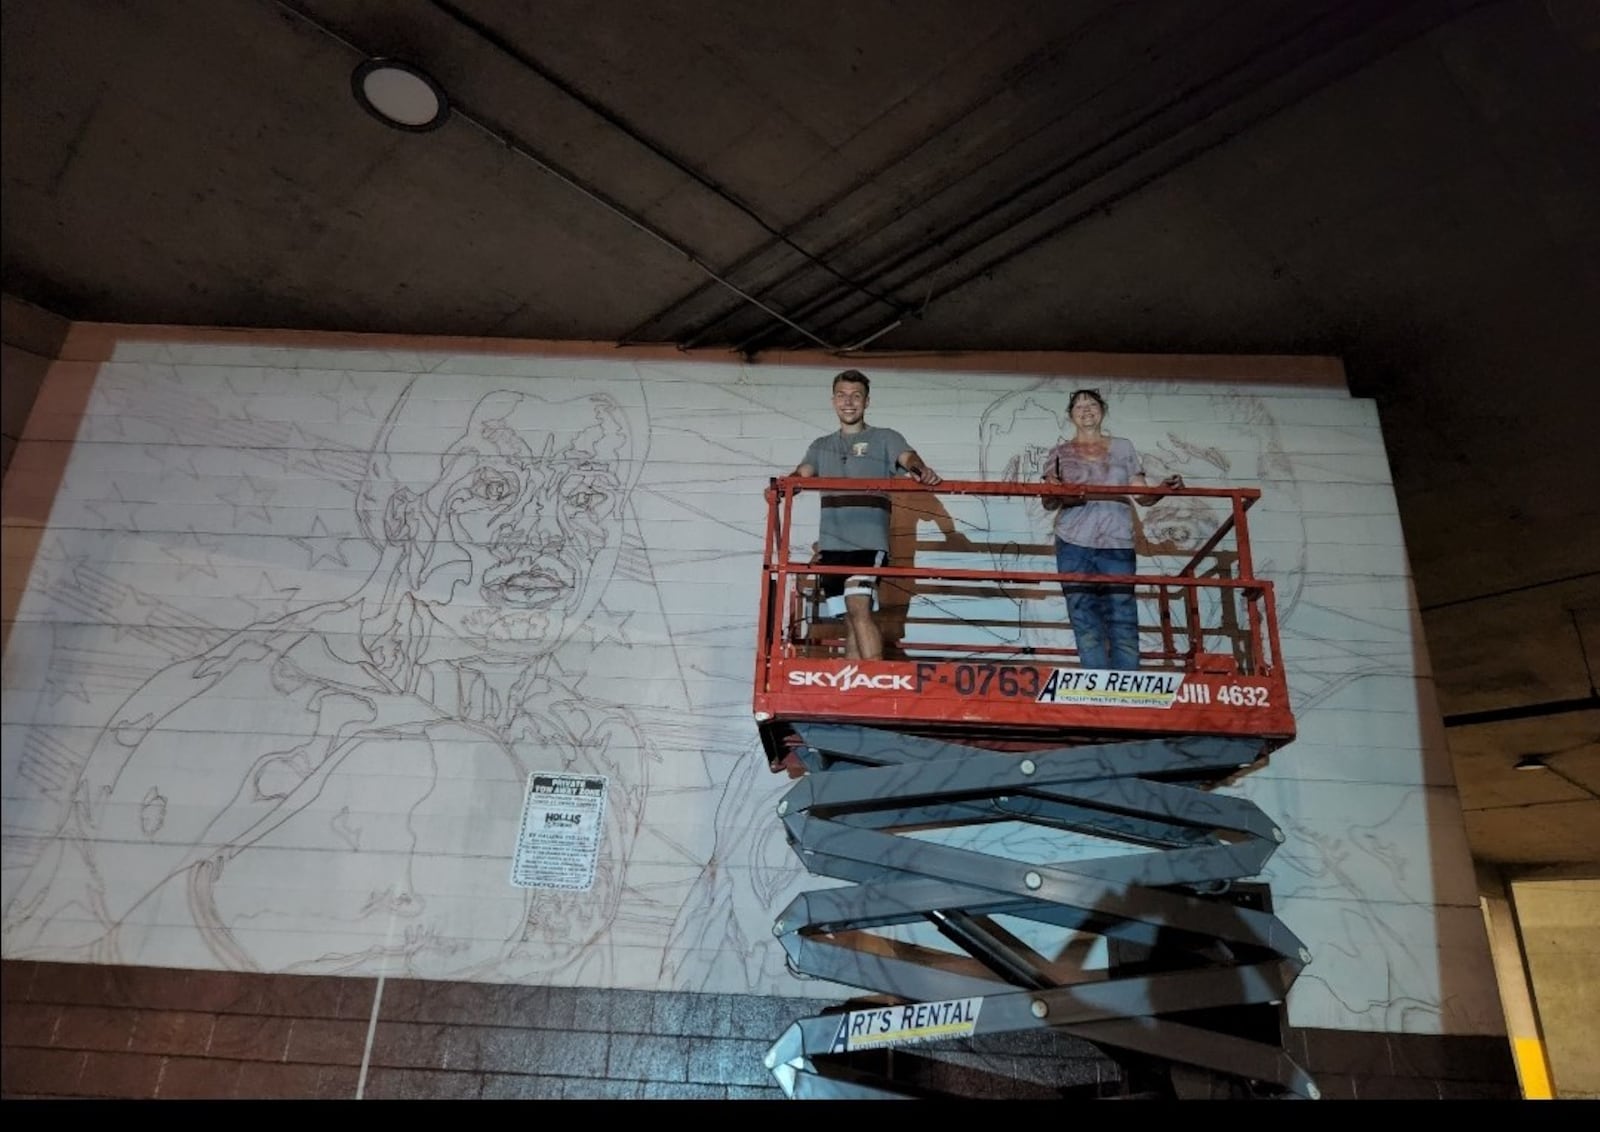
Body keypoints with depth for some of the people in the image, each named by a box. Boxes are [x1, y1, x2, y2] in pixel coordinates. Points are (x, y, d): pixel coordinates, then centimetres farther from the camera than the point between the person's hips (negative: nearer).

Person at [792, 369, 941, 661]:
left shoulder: (884, 438, 11)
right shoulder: (821, 446, 23)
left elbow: (908, 457, -8)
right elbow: (801, 474, 7)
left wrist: (922, 471, -33)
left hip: (868, 541, -4)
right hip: (832, 544, 4)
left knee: (859, 609, -21)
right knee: (850, 621, 6)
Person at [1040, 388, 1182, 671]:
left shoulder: (1122, 447, 17)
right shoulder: (1060, 453, 14)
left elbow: (1142, 496, 13)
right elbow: (1047, 502, 7)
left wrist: (1164, 488, -7)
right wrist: (1057, 495, -16)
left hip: (1117, 544, 1)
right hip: (1074, 545, 0)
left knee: (1124, 624, -7)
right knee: (1087, 628, -4)